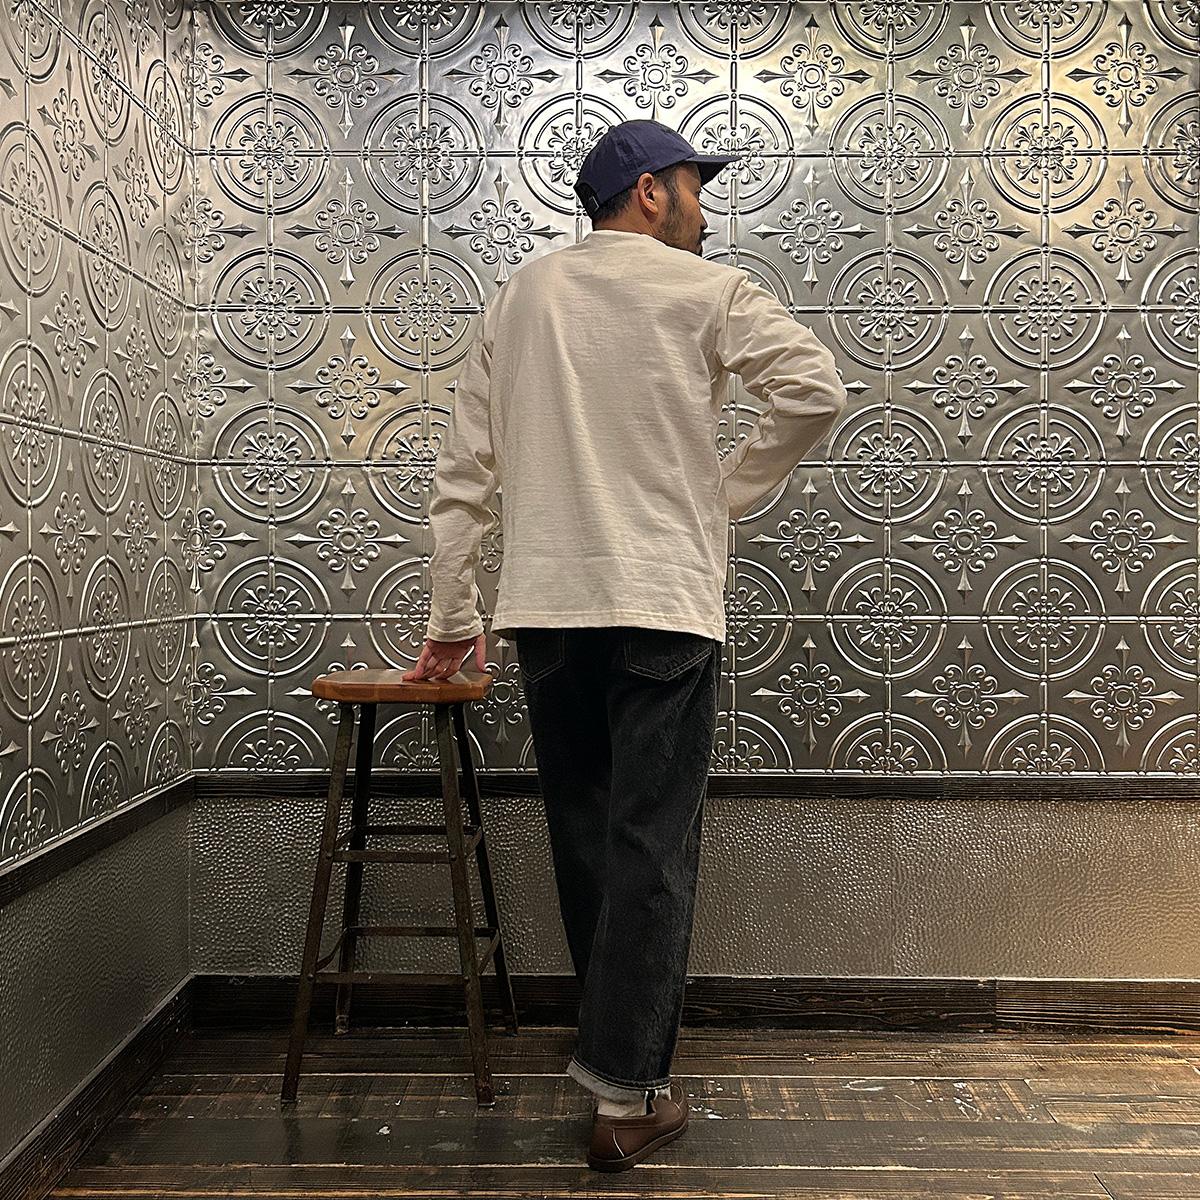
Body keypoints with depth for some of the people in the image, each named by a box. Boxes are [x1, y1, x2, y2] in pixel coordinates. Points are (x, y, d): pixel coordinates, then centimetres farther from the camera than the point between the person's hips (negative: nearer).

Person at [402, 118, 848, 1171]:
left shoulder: (521, 297, 14)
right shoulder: (704, 289, 3)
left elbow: (463, 471, 11)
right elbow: (817, 390, -9)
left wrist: (453, 620, 14)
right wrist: (732, 491, 5)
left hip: (544, 606, 5)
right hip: (664, 603, -4)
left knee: (584, 838, 15)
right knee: (653, 846, 0)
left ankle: (623, 1045, 28)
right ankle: (627, 1095, 4)